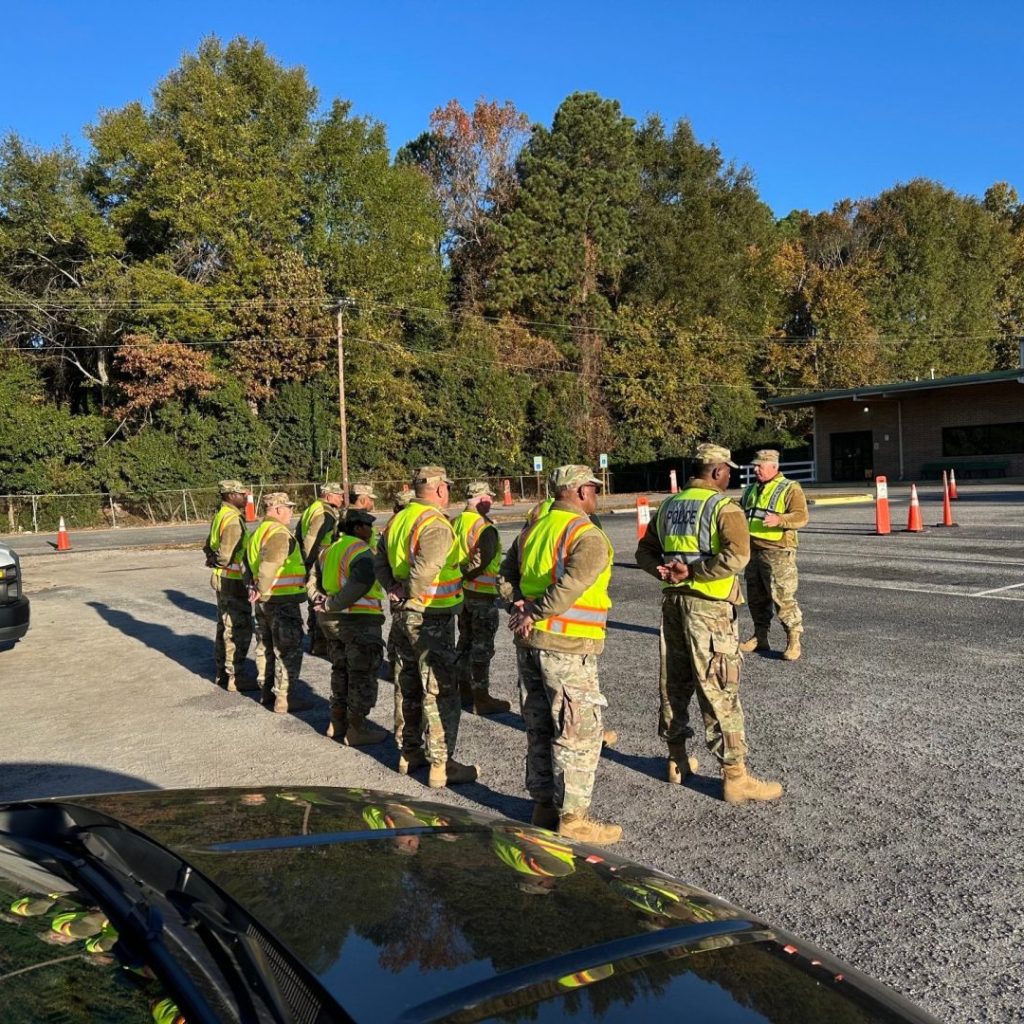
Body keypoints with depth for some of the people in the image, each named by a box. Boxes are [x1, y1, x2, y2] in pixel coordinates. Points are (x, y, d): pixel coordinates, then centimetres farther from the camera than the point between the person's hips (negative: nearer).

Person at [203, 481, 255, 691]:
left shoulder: (220, 515, 12)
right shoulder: (233, 519, -20)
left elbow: (209, 546, 20)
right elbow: (227, 555, -25)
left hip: (220, 578, 10)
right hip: (233, 580, -10)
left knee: (225, 626, 18)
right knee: (239, 629, -3)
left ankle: (222, 673, 27)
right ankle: (235, 678, 1)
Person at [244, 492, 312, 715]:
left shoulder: (257, 533, 14)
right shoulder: (279, 533, -18)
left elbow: (250, 563, 17)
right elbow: (269, 565, -29)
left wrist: (253, 586, 14)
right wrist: (261, 590, -21)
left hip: (264, 602, 10)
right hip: (283, 601, -10)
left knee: (265, 646, 19)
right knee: (288, 650, -2)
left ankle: (267, 690, 30)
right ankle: (284, 699, 0)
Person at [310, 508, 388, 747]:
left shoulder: (330, 550, 11)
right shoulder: (361, 551, -16)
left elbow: (313, 580, 13)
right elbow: (359, 586, -28)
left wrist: (320, 600, -1)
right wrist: (331, 605, -19)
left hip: (330, 620, 9)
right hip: (359, 620, -9)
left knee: (341, 670, 21)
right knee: (362, 674, 3)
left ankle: (337, 723, 30)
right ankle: (355, 730, 10)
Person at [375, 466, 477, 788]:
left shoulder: (397, 520, 8)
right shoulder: (436, 525, -20)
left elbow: (380, 562, 12)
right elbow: (423, 570, -31)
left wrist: (393, 589, 2)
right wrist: (412, 595, -15)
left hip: (403, 616, 9)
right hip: (431, 618, -9)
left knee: (407, 686, 18)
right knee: (440, 691, -1)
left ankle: (408, 752, 30)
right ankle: (440, 765, 5)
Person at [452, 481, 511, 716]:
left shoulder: (455, 522, 6)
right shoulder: (483, 526, -19)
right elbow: (482, 559, -29)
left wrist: (460, 576, 7)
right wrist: (467, 574, -16)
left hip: (461, 591, 8)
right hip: (482, 592, -8)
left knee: (465, 641, 19)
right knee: (482, 646, 0)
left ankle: (464, 690, 30)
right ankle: (481, 698, 6)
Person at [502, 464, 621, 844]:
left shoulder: (533, 529, 10)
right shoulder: (588, 536, -14)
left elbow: (508, 570, 17)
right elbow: (572, 584, -26)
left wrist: (523, 604, 6)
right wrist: (534, 614, -17)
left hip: (529, 644, 8)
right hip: (568, 648, -8)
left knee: (539, 728, 17)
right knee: (579, 734, 3)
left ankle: (543, 805, 28)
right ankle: (573, 817, 10)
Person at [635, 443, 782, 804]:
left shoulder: (668, 506, 11)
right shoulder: (724, 507, -11)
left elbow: (645, 551, 12)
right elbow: (736, 555, -27)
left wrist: (663, 570, -6)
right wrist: (691, 572, -20)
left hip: (673, 602, 7)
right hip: (708, 607, -7)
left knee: (674, 685, 16)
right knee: (719, 693, -1)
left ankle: (677, 761, 29)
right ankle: (735, 777, 8)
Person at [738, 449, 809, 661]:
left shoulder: (790, 489, -4)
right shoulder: (751, 490, 18)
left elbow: (801, 517, -16)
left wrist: (779, 519, -32)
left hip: (777, 551, -7)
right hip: (752, 550, 7)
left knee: (782, 596, -9)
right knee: (756, 597, 12)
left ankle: (793, 640, 1)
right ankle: (760, 637, 23)